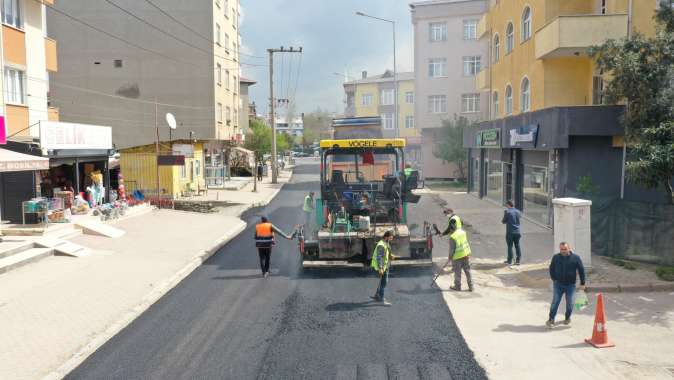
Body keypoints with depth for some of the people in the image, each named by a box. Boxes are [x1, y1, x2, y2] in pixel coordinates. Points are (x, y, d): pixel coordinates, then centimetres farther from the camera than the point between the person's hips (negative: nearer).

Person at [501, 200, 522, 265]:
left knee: (510, 246, 4)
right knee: (517, 246, 12)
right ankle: (518, 260, 15)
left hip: (510, 232, -4)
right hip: (517, 232, 4)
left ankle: (509, 261, 9)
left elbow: (504, 221, -6)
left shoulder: (507, 211, -11)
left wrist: (502, 220, 16)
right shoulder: (518, 211, 4)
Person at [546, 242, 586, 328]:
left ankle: (567, 318, 30)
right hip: (558, 284, 1)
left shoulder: (576, 258, -6)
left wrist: (582, 283, -1)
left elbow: (581, 270, -1)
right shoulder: (556, 257, 0)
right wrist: (554, 279, 5)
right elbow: (551, 269, 13)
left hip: (570, 285, -1)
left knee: (569, 303, 9)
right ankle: (551, 319, 1)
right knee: (555, 302, -4)